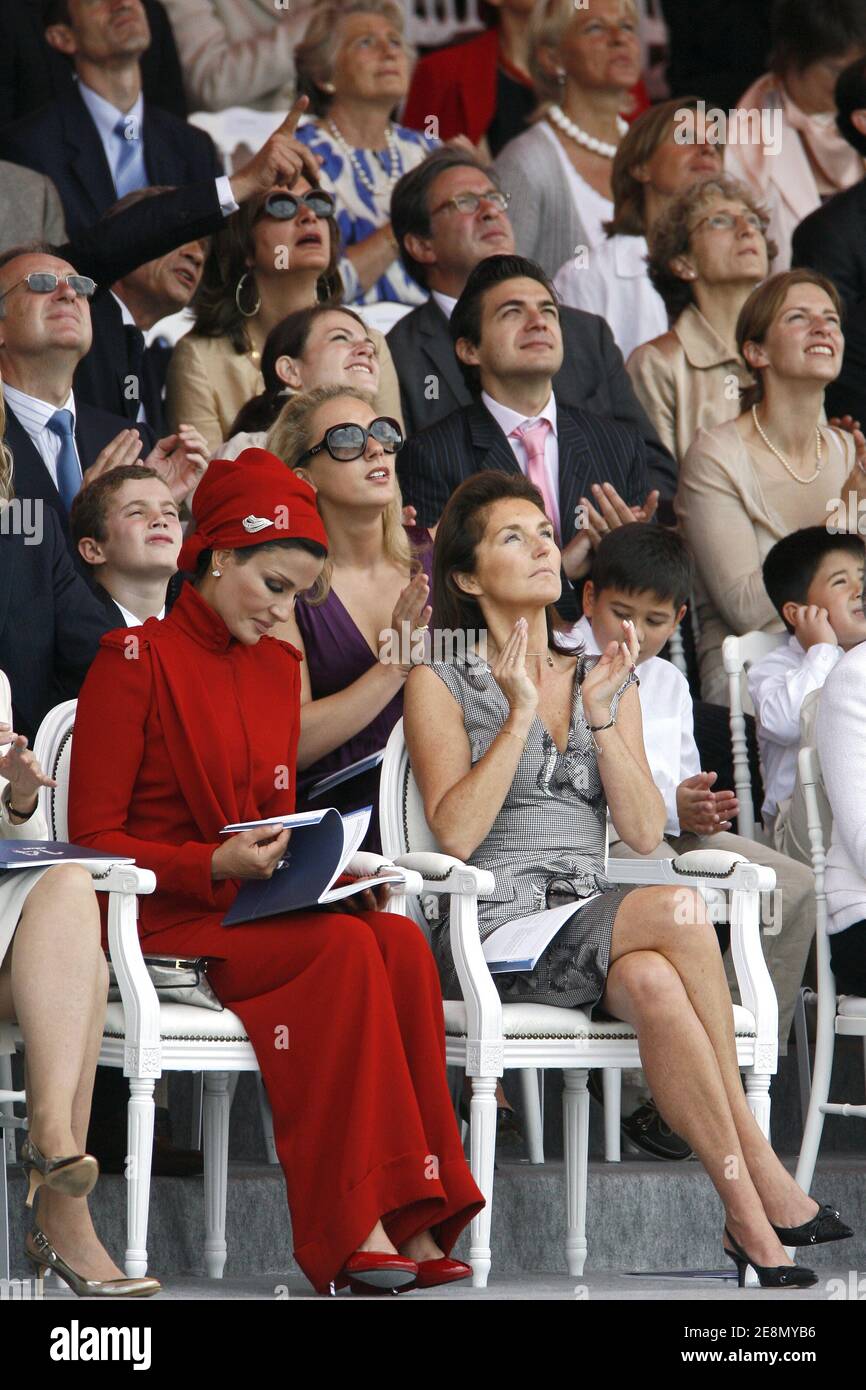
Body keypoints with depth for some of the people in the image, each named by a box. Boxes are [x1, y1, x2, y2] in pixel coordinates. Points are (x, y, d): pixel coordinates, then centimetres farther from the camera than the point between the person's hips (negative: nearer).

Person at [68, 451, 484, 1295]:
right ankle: (351, 1227, -35)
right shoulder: (136, 662, -4)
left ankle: (410, 1221, -32)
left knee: (401, 942, -25)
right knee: (345, 947, -32)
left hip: (260, 909, 6)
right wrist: (216, 866, -22)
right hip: (160, 923, -6)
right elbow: (93, 838, -8)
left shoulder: (278, 669, 18)